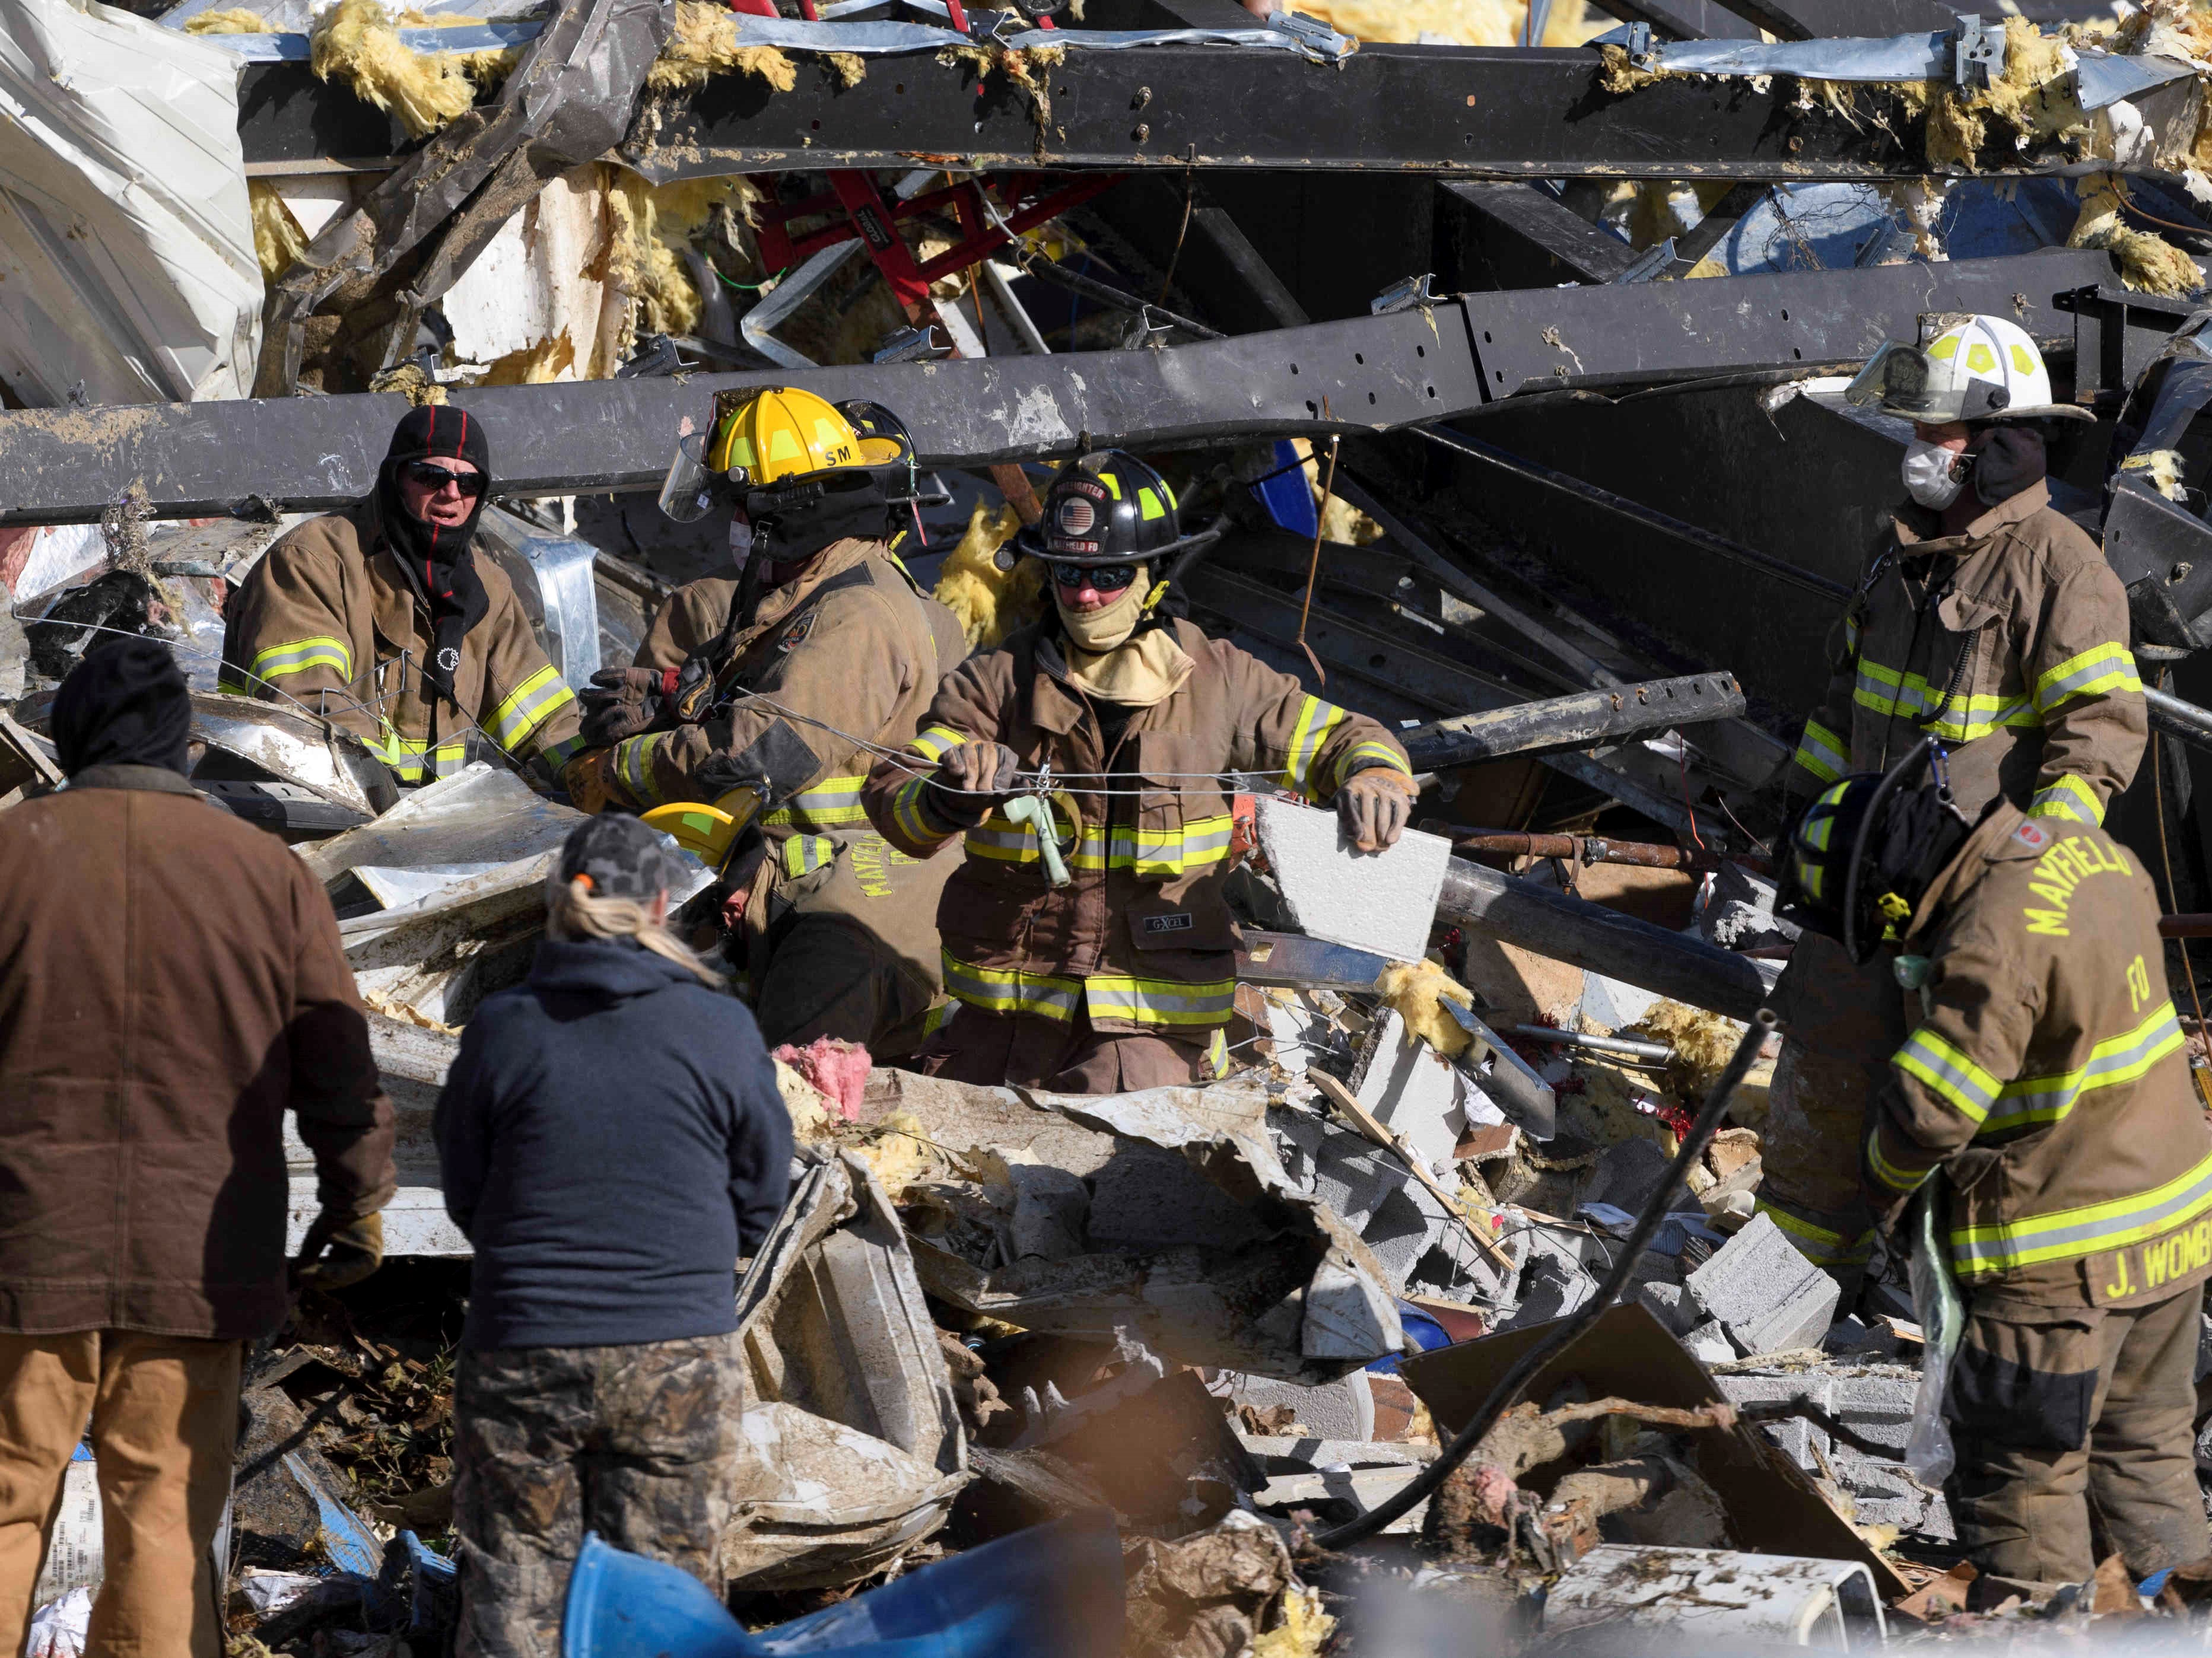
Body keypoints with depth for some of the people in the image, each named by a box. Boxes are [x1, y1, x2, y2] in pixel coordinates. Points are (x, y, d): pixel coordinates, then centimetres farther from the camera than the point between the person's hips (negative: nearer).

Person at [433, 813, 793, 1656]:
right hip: (681, 1357, 0)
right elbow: (760, 1198, 5)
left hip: (522, 1357, 0)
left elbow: (465, 1198, 5)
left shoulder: (501, 1031, -6)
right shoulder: (720, 1030, -5)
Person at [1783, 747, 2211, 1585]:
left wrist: (1885, 1190, -2)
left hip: (2065, 1262, -9)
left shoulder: (1990, 948, -26)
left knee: (2019, 1481, 5)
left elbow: (1928, 1111, -22)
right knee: (2144, 1454, 20)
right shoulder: (2089, 849, 1)